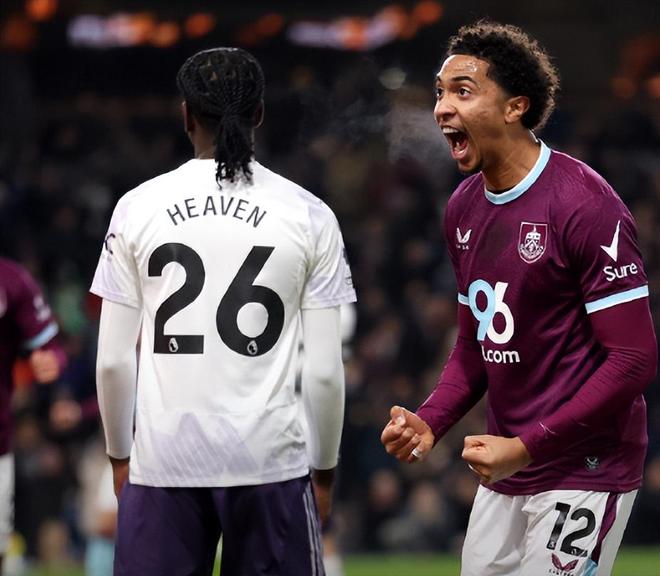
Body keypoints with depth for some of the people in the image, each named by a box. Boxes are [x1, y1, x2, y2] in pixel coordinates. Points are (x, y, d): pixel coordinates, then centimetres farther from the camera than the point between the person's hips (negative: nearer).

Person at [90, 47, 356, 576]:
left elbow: (113, 361, 2)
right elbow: (325, 370, 0)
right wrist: (324, 470, 13)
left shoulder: (137, 208, 2)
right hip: (270, 461, 0)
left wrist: (120, 455, 16)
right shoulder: (309, 216, 1)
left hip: (162, 463, 1)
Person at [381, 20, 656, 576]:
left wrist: (527, 446, -20)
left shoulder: (585, 206, -16)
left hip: (584, 474, -8)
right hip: (504, 474, 8)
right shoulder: (464, 207, 9)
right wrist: (430, 421, 1)